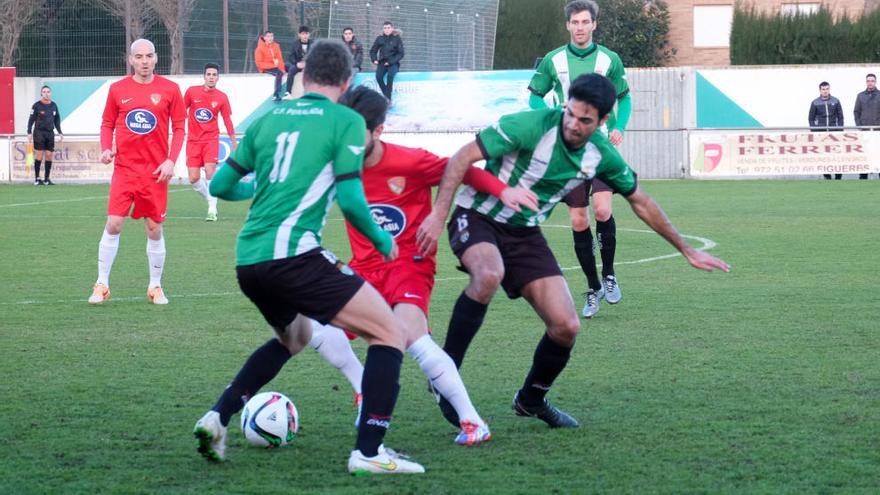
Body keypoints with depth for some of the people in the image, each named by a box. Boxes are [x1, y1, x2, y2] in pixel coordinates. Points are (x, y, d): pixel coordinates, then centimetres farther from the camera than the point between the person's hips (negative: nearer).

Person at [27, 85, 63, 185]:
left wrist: (60, 132, 16)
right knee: (39, 155, -7)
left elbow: (57, 120, 20)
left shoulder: (54, 105, 11)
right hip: (39, 132, -4)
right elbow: (31, 119, -3)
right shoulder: (37, 105, -3)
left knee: (49, 155, 1)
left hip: (50, 132, 4)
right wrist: (29, 133, -10)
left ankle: (47, 179, 7)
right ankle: (37, 179, -1)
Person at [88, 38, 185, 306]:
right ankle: (102, 285, 4)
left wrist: (171, 160, -8)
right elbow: (107, 123, 11)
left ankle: (155, 287, 17)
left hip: (156, 171, 0)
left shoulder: (169, 89, 1)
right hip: (124, 168, 0)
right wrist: (106, 148, -8)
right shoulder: (117, 89, 3)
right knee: (113, 224, -6)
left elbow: (179, 128, 3)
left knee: (155, 229, 4)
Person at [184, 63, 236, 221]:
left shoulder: (221, 97, -1)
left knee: (210, 171, -19)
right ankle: (211, 199, 21)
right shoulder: (192, 91, -1)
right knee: (194, 178, -4)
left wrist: (234, 143, 7)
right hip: (193, 140, 1)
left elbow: (227, 120, 7)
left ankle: (212, 209, -11)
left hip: (211, 139, -1)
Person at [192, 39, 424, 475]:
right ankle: (368, 453, -9)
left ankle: (217, 419, 21)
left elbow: (220, 186, 19)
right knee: (389, 333, 2)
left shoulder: (269, 119, 17)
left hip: (247, 260, 7)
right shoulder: (346, 120, 1)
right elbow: (350, 199, -8)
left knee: (294, 337, 33)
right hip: (293, 255, -7)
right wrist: (382, 241, 10)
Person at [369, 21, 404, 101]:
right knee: (378, 76, -28)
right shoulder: (380, 38, 5)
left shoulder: (397, 38, -2)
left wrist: (390, 62, -15)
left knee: (390, 75, -34)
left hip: (393, 63, -3)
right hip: (382, 63, 3)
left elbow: (401, 54, -5)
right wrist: (374, 60, -6)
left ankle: (388, 98, -30)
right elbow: (373, 51, 13)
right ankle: (386, 96, -21)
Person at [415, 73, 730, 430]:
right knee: (489, 274, -39)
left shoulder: (601, 155, -6)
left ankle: (532, 399, 23)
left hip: (525, 234, 5)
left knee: (566, 326, -5)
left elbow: (640, 202, 11)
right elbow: (463, 157, -23)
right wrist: (438, 214, -31)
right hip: (477, 217, -5)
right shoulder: (532, 126, -23)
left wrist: (686, 250, 16)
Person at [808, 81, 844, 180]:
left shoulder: (836, 101, 6)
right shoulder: (815, 103, 5)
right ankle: (827, 176, 4)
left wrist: (840, 130, 1)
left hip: (834, 131, 0)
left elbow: (840, 117, 9)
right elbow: (811, 118, 9)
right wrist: (813, 131, 0)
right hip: (820, 133, 0)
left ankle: (838, 176, 0)